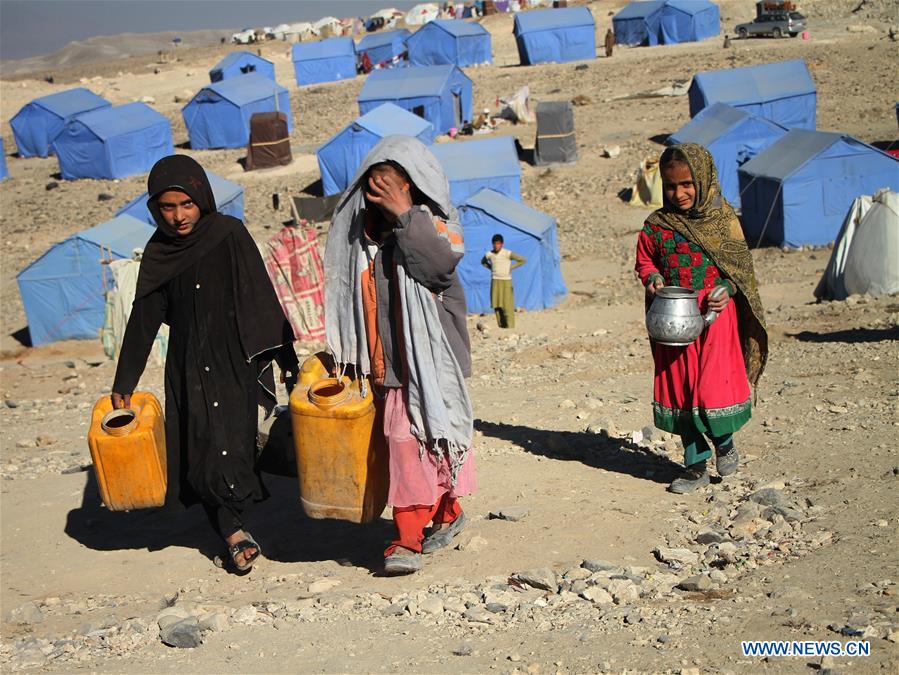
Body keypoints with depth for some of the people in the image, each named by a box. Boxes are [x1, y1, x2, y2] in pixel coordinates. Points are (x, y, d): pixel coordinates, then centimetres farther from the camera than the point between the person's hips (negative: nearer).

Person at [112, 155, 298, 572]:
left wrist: (286, 358, -11)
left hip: (234, 362, -3)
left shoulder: (229, 235, -5)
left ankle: (232, 529, 6)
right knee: (197, 450, -1)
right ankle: (234, 532, 8)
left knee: (229, 441, -10)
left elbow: (262, 300, -7)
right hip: (187, 369, 4)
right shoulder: (158, 254, 4)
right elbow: (143, 320, 9)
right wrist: (123, 384, 10)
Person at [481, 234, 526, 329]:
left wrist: (511, 267, -7)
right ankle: (501, 325, 10)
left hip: (506, 281, -4)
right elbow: (483, 262, 25)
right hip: (495, 281, 4)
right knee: (497, 305, 3)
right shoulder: (489, 254, 2)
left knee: (507, 304, -6)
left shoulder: (508, 253, -11)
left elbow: (523, 260, -8)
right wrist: (491, 268, 9)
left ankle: (510, 326, -3)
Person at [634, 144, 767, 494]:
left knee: (714, 384, -8)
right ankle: (696, 465, 19)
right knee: (679, 390, 6)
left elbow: (740, 265, 3)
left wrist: (727, 288, -15)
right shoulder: (656, 225, 2)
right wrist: (652, 278, -8)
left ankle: (724, 441, 24)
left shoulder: (723, 219, -2)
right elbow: (644, 260, 13)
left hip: (715, 314, -3)